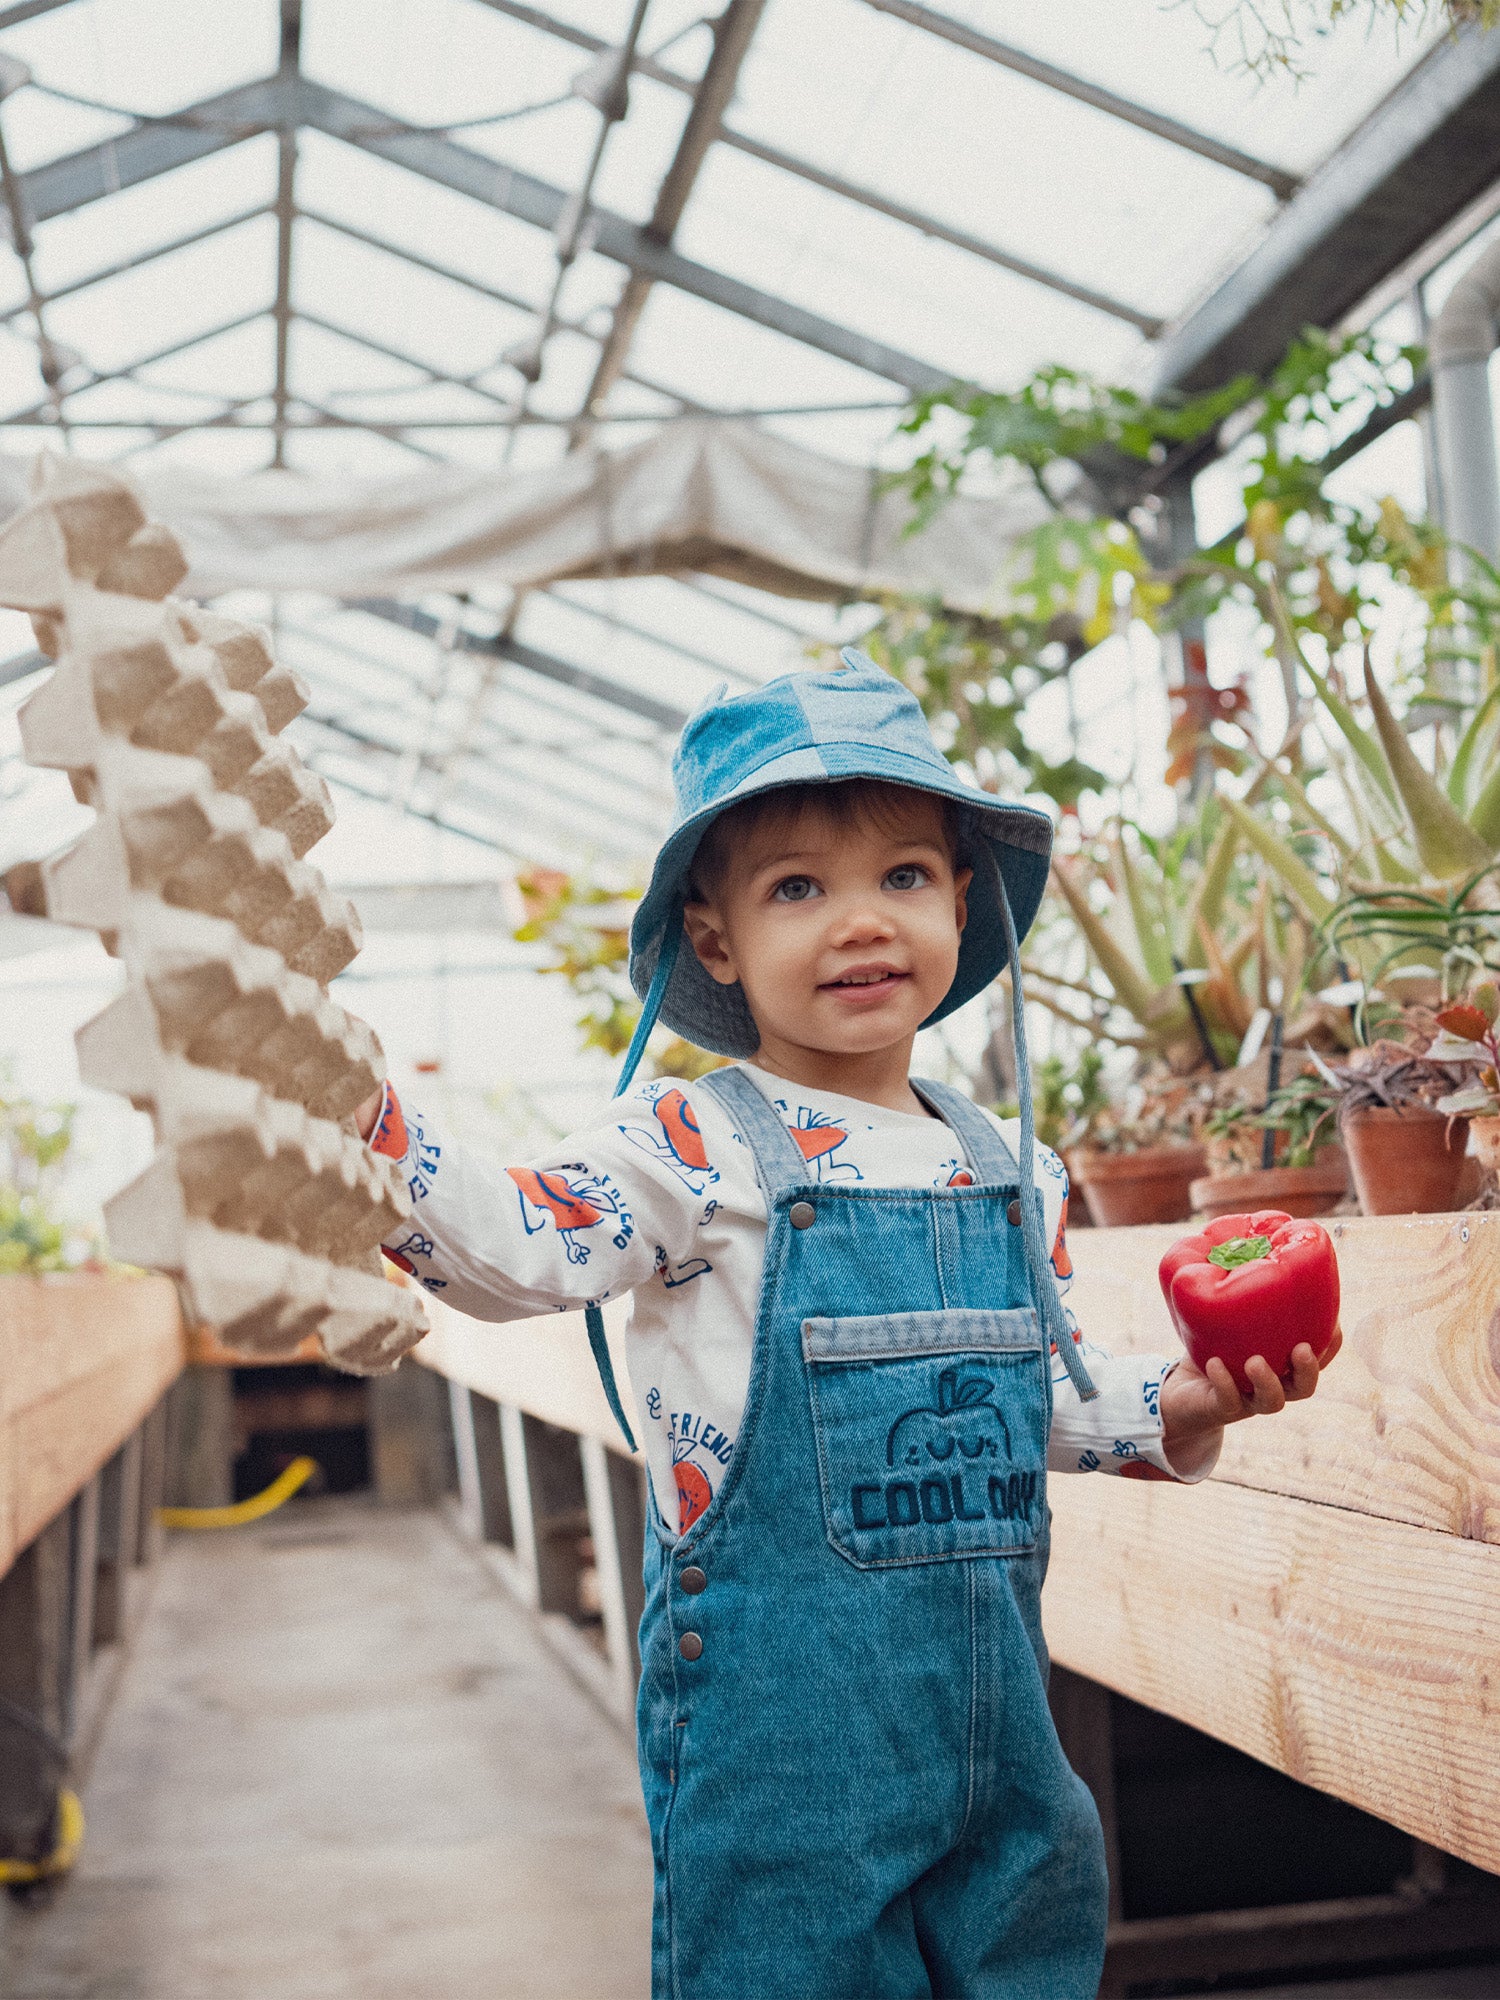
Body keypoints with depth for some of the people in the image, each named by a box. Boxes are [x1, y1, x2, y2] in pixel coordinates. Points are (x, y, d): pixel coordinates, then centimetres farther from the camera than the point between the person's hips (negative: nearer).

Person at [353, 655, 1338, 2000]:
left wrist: (1171, 1406, 1)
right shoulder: (694, 1151, -10)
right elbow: (513, 1249, -20)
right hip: (783, 1706, -5)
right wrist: (354, 1109, -31)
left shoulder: (1009, 1171, 7)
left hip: (988, 1694, 6)